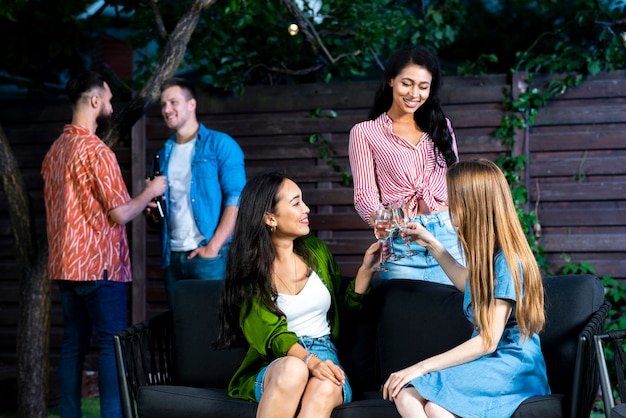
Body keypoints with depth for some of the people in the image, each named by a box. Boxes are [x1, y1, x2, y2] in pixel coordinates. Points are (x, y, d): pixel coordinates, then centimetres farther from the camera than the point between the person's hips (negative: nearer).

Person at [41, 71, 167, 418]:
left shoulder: (55, 151, 12)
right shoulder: (96, 150, -15)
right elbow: (120, 214, -16)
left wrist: (136, 202, 20)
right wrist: (150, 193, 2)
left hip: (66, 265, 8)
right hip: (99, 265, -8)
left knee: (73, 344, 11)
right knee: (112, 346, -2)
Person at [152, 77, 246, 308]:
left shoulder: (220, 145, -2)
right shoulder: (165, 153, 16)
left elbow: (236, 198, -10)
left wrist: (213, 246, -17)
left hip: (208, 255, -5)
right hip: (172, 256, 5)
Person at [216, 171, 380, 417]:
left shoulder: (317, 251, 11)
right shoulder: (249, 270, -1)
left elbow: (345, 307, 20)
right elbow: (273, 335, -13)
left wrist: (367, 268, 6)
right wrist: (310, 361, -31)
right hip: (273, 367, -2)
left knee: (325, 388, -36)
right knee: (292, 369, -40)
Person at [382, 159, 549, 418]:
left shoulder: (506, 261, -17)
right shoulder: (488, 253, 10)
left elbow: (488, 341, -19)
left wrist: (423, 367, -20)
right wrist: (432, 244, 32)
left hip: (513, 369, -8)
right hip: (489, 363, 8)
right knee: (405, 394, -19)